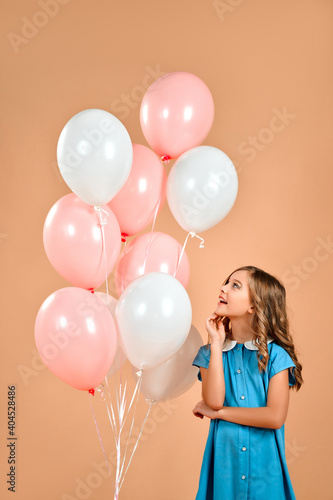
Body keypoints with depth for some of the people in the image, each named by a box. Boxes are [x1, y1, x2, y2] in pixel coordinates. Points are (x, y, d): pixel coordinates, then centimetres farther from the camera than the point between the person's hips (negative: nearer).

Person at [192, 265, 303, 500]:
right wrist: (217, 343, -12)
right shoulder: (210, 352, 1)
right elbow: (214, 401, -15)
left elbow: (275, 417, -15)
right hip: (224, 460, 2)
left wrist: (219, 412, -10)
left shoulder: (274, 355, -7)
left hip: (263, 461, -1)